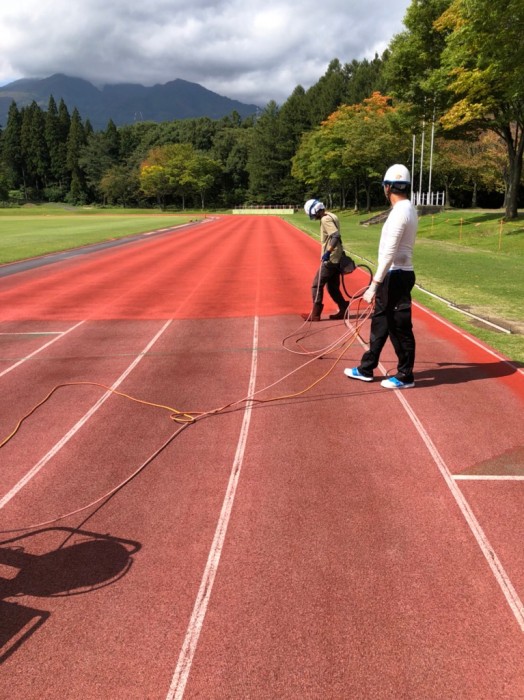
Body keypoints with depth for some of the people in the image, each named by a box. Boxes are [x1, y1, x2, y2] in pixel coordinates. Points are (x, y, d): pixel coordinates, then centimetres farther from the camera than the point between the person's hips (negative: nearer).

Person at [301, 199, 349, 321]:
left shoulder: (325, 219, -16)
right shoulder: (331, 216, 13)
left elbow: (336, 236, -28)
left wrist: (328, 252, -32)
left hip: (330, 259, -10)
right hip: (336, 258, 10)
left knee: (316, 285, -2)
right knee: (333, 287, 16)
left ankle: (315, 314, 2)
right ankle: (343, 310, 18)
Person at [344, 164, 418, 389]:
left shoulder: (400, 212, -18)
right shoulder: (406, 209, 13)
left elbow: (389, 253, -24)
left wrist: (374, 285, -24)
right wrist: (379, 281, 20)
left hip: (397, 276, -10)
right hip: (394, 275, 10)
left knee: (400, 327, 0)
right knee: (380, 322, 16)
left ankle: (405, 376, 13)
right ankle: (366, 369, 28)